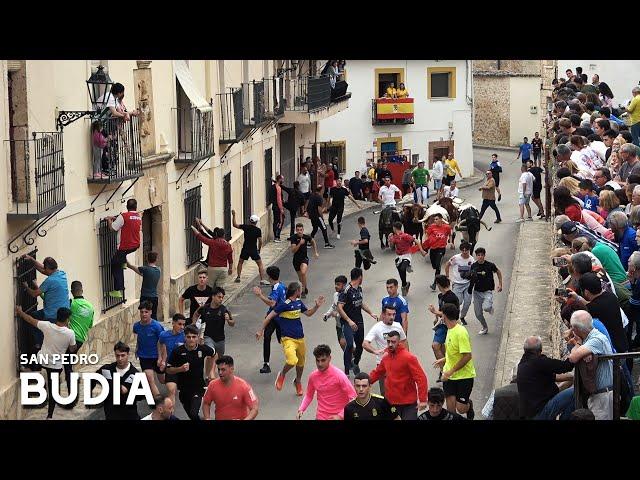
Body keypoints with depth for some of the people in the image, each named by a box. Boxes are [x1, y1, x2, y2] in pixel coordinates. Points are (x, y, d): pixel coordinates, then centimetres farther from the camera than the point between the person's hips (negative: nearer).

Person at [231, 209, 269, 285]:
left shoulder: (245, 227, -4)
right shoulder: (258, 230, -8)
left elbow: (235, 225, 6)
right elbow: (260, 241, -8)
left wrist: (233, 215, 15)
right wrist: (259, 249, 8)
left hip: (245, 249, 2)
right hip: (254, 250, -2)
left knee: (240, 262, 23)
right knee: (260, 264, 5)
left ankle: (238, 277, 21)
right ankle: (262, 280, -4)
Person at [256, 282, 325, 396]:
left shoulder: (298, 303, 8)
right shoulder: (285, 304, -15)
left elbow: (308, 313, 25)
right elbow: (270, 316, -11)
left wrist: (317, 306, 8)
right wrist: (261, 330, -11)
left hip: (300, 338, 7)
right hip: (288, 339, -7)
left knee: (301, 363, 17)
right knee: (292, 361, -26)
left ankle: (298, 381, 43)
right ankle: (282, 375, 4)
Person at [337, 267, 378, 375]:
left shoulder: (359, 288, 10)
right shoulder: (346, 290, -16)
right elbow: (340, 308, -20)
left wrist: (371, 313, 21)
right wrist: (349, 321, -25)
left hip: (359, 322, 8)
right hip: (348, 323, -8)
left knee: (360, 345, 12)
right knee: (350, 345, -18)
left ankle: (355, 363, 39)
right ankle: (346, 371, -11)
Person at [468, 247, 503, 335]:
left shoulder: (490, 265, -10)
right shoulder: (473, 266, -2)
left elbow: (498, 272, 8)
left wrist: (500, 284, 6)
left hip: (487, 291, -3)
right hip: (477, 291, 3)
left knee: (486, 307, -27)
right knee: (478, 313, 3)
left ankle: (490, 307, 12)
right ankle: (485, 328, 29)